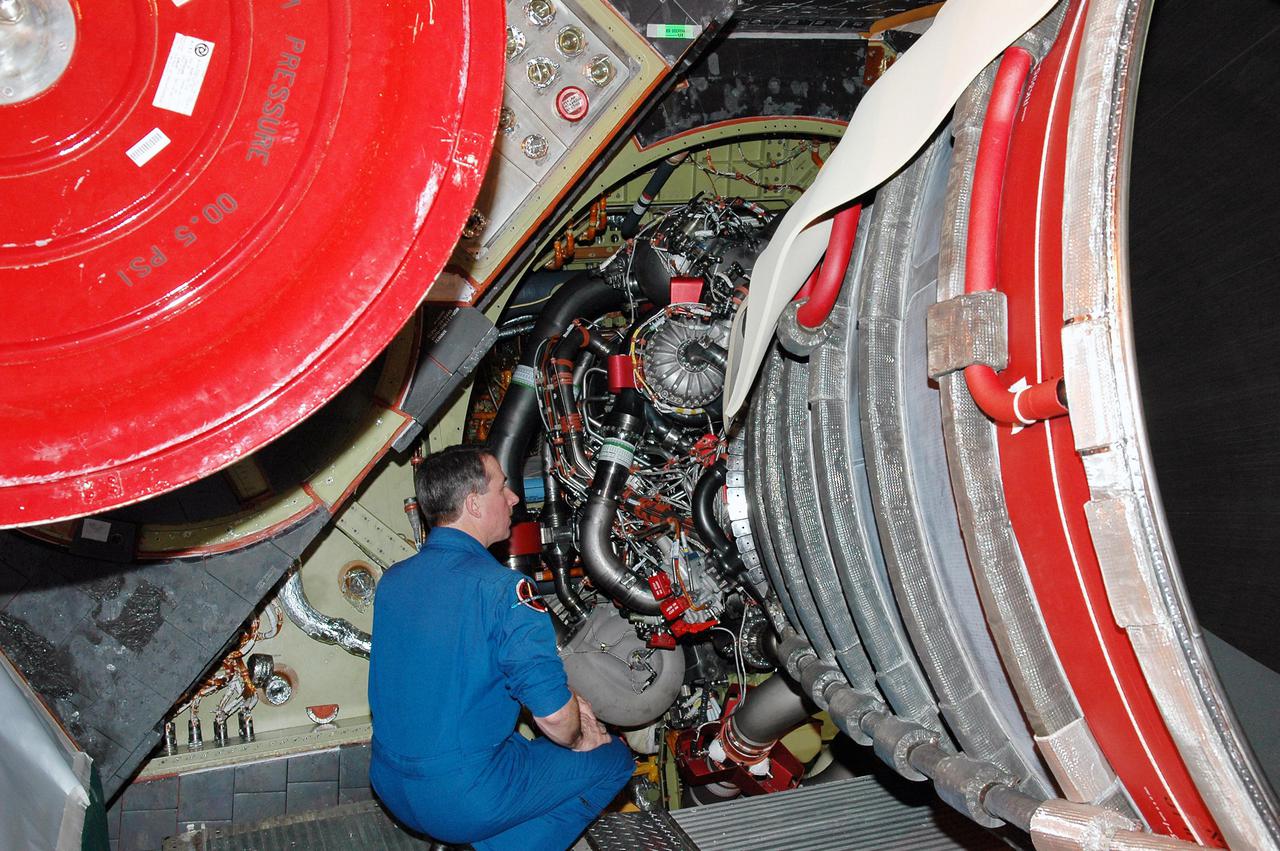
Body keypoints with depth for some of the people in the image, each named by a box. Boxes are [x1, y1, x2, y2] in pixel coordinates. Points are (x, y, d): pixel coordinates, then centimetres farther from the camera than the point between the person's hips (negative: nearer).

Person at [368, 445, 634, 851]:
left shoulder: (391, 580, 4)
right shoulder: (501, 587, -19)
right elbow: (553, 713, -21)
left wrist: (567, 701, 12)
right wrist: (576, 740, 3)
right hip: (466, 799, -7)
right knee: (613, 757, 8)